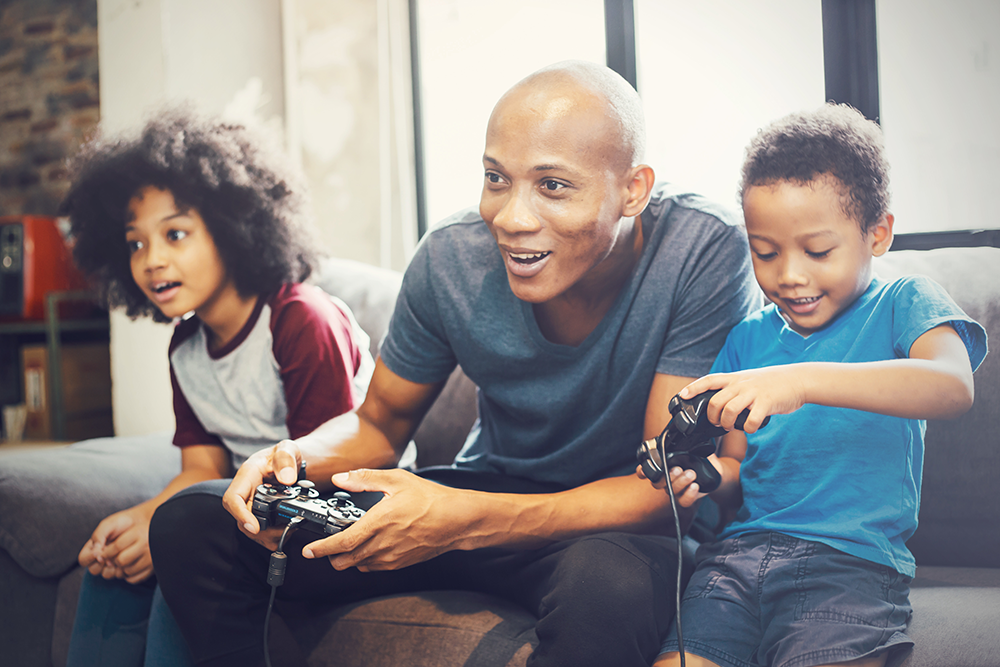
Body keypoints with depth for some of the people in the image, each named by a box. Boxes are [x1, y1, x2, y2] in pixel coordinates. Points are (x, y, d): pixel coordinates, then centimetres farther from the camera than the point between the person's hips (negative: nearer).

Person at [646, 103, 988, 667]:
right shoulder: (749, 339, 18)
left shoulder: (903, 304, 4)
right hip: (744, 549, 4)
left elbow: (953, 388, -19)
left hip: (853, 558, -3)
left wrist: (800, 381, -30)